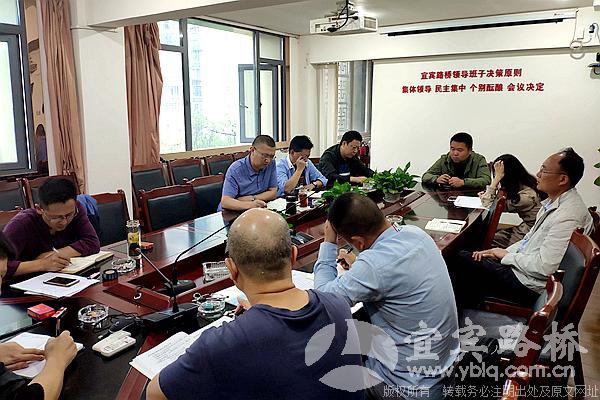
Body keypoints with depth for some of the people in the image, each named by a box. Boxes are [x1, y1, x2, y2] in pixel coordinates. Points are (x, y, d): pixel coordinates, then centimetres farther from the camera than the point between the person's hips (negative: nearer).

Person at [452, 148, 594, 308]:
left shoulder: (568, 216, -24)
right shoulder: (553, 202, 7)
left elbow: (544, 267, -27)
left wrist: (507, 255, -12)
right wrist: (502, 252, 4)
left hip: (529, 286, -9)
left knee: (462, 259, -9)